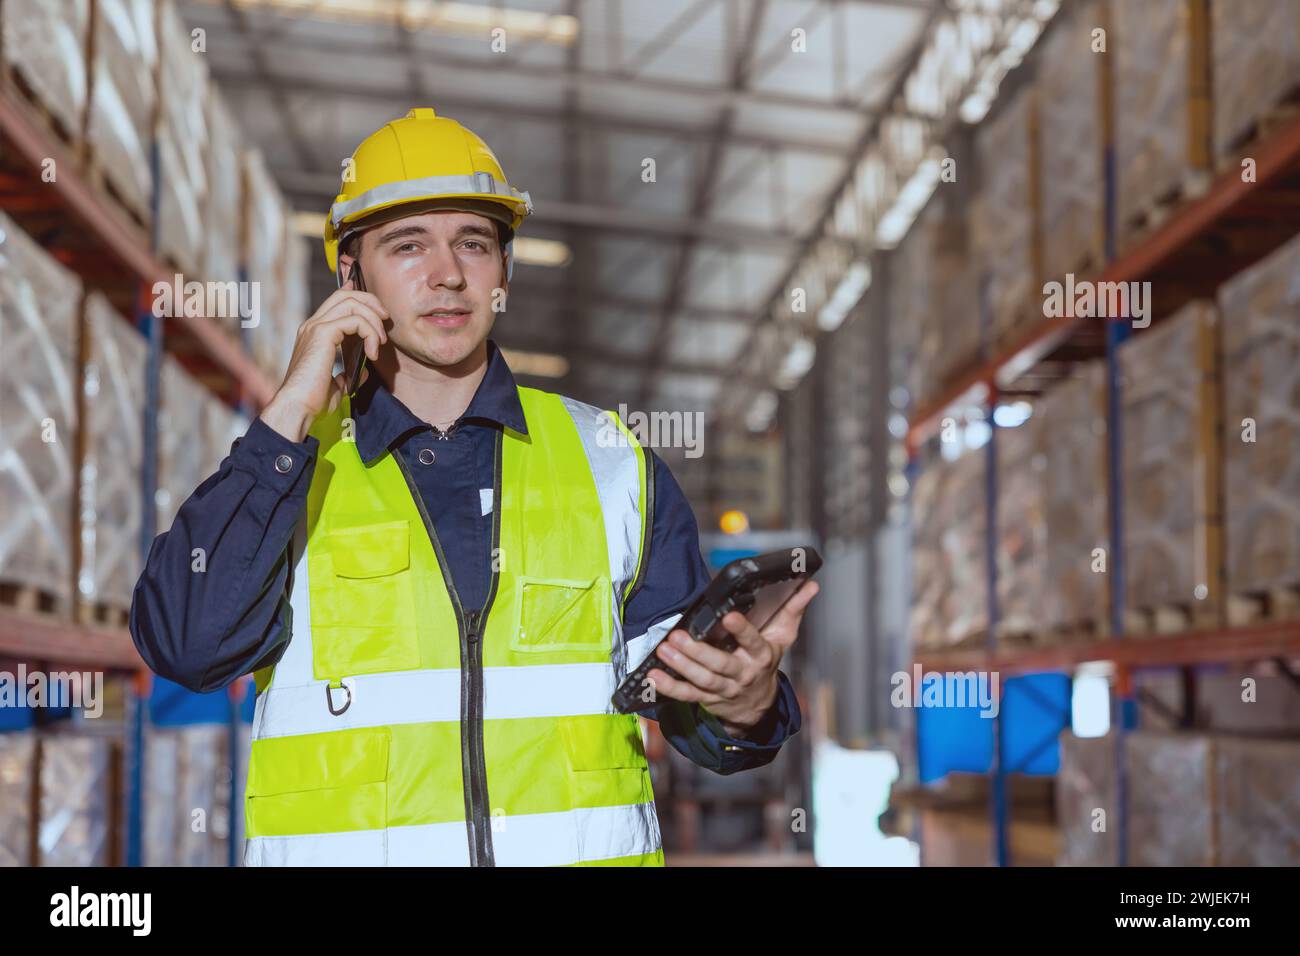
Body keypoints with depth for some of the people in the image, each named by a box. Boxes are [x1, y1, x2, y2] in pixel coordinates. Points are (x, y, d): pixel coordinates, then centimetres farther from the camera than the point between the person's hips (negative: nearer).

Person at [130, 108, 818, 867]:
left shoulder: (610, 463, 11)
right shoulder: (281, 470, 9)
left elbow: (687, 699, 11)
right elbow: (186, 646, -8)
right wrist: (292, 413, -7)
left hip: (581, 847, 2)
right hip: (345, 845, -1)